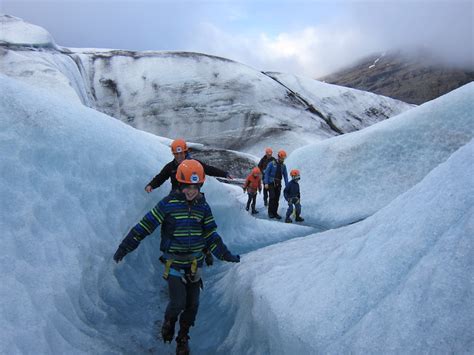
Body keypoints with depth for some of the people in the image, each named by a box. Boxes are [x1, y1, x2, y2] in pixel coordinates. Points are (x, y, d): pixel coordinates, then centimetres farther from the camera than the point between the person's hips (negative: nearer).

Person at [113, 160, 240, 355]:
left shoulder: (203, 206, 0)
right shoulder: (168, 204, -13)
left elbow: (211, 236, 7)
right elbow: (144, 227, -9)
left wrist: (226, 255, 2)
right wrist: (124, 248, -6)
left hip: (194, 264, 4)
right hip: (174, 263, -4)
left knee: (192, 305, 9)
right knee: (178, 303, -7)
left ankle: (183, 338, 33)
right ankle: (169, 321, 29)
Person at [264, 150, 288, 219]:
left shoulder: (283, 166, 9)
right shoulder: (271, 164, -4)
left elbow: (285, 176, 10)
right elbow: (266, 173, -5)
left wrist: (287, 186, 3)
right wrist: (266, 183, -13)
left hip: (278, 184, 4)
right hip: (271, 183, -4)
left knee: (277, 199, 3)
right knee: (272, 197, -13)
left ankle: (275, 213, 12)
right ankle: (270, 212, -1)